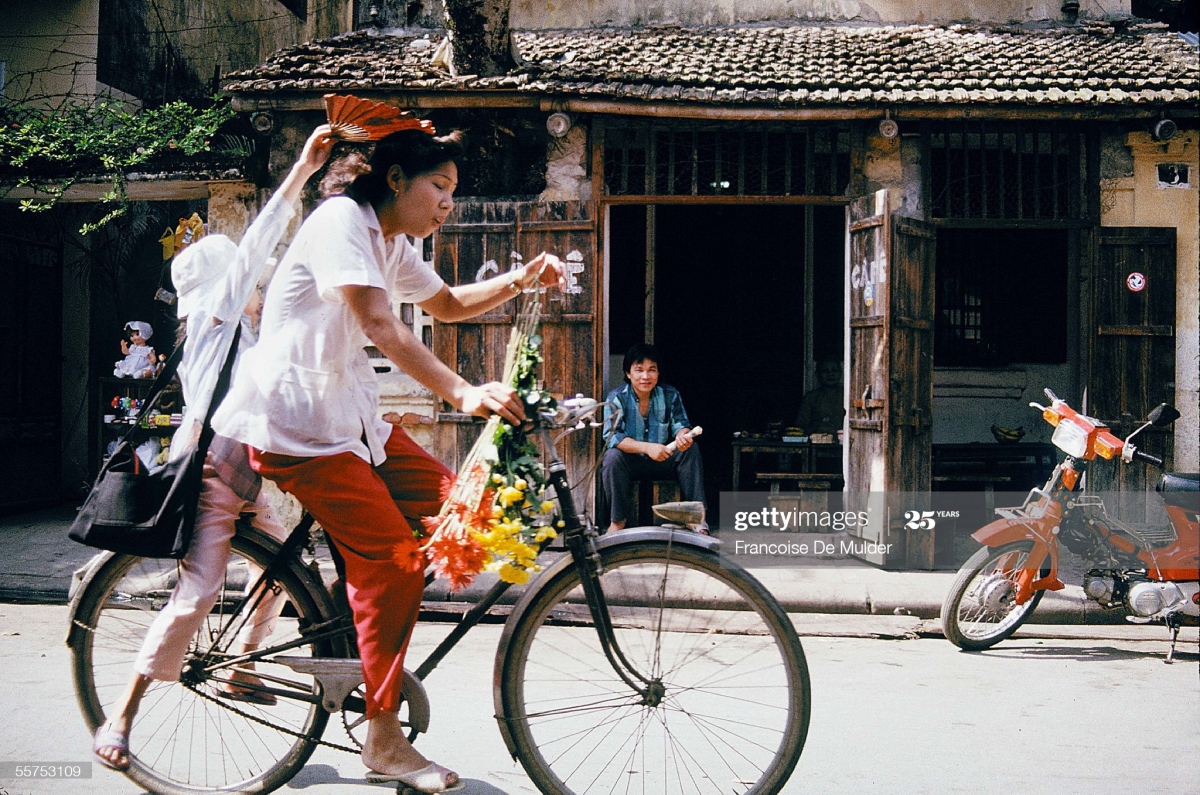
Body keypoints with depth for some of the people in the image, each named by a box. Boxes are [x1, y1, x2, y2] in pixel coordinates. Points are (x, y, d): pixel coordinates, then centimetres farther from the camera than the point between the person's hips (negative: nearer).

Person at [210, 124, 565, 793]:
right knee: (393, 555, -15)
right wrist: (463, 394, -38)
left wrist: (520, 281, 10)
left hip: (349, 412, 10)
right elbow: (380, 325, -28)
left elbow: (447, 304, 28)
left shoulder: (393, 244, 13)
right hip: (293, 419, -10)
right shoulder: (341, 220, -16)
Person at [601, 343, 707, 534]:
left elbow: (680, 424, -8)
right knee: (612, 456, -34)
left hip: (662, 461, 3)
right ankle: (617, 521, -21)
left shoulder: (670, 395, -4)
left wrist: (682, 435, -36)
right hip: (630, 461, -2)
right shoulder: (617, 398, -13)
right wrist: (647, 448, -39)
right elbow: (611, 436, -24)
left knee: (691, 449, -23)